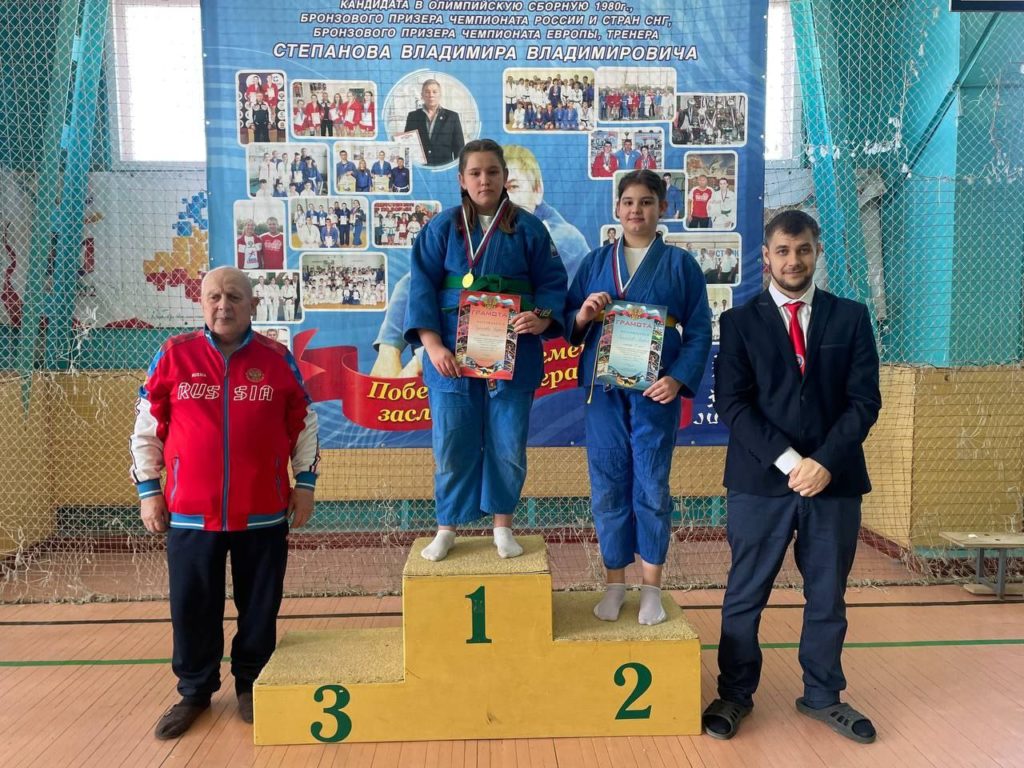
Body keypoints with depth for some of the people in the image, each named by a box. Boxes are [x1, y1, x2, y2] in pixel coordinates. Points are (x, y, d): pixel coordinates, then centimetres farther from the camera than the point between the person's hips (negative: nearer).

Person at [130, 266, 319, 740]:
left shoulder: (277, 359, 0)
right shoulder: (173, 356, -1)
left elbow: (304, 425, 7)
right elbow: (146, 429, 5)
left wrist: (305, 484, 5)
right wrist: (148, 490, 3)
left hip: (263, 511, 0)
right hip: (190, 511, 0)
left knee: (259, 604, 12)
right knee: (192, 607, 11)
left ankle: (251, 685, 32)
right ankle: (194, 692, 31)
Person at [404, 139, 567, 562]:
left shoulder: (528, 228, 6)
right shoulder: (442, 227, 5)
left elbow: (552, 282, 4)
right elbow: (421, 286, 0)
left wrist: (542, 318, -18)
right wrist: (432, 344, -13)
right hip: (452, 354, 0)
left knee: (508, 442, 5)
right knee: (453, 442, 3)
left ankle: (502, 524, 22)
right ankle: (447, 528, 19)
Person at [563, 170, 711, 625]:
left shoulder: (680, 264, 6)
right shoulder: (596, 262, 11)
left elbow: (699, 331, 1)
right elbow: (567, 322, 11)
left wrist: (679, 379, -12)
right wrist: (582, 315, -12)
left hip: (655, 391, -2)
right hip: (603, 389, 2)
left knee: (652, 487, 2)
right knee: (608, 486, 4)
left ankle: (651, 588, 16)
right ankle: (614, 582, 19)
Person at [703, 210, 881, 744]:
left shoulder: (851, 318, 8)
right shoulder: (740, 321, 3)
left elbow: (864, 400, 1)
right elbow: (732, 405, -5)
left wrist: (825, 462, -12)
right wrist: (788, 462, -14)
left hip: (835, 480, 2)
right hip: (760, 481, -1)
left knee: (827, 596, 13)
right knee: (745, 595, 7)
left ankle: (822, 696, 30)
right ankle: (735, 694, 23)